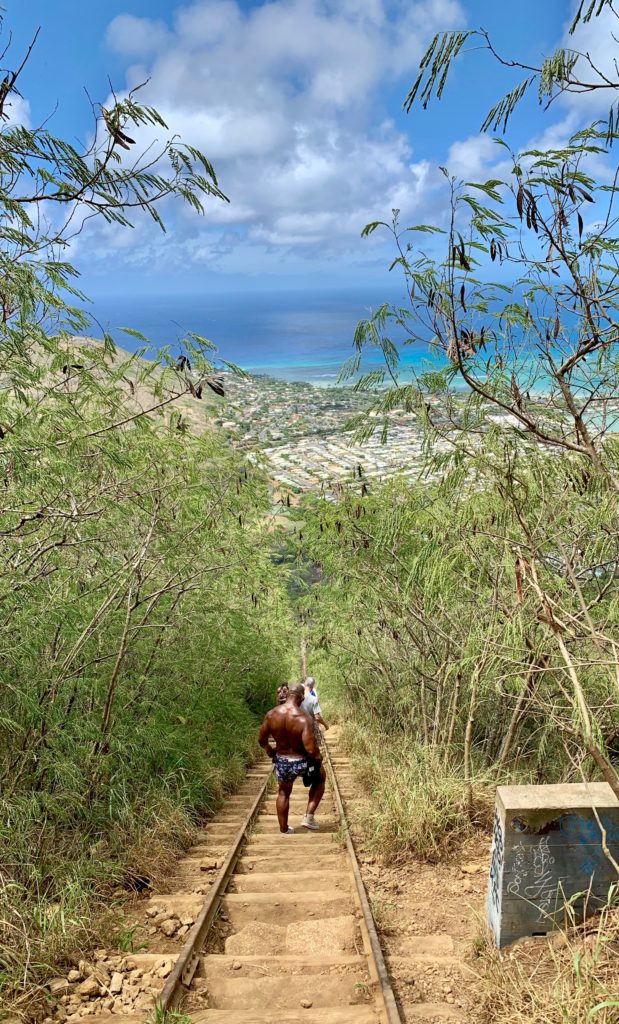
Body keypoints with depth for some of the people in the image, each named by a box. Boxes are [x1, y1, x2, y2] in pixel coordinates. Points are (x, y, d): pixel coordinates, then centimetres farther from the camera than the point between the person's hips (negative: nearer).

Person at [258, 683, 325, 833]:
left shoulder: (271, 714, -11)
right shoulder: (303, 718, -25)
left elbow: (262, 739, 1)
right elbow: (311, 749, -28)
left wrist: (270, 752, 20)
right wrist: (319, 759, -6)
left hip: (281, 761, 3)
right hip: (301, 763, -3)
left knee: (283, 793, 30)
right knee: (320, 777, 29)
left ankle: (284, 829, 42)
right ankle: (309, 817, 22)